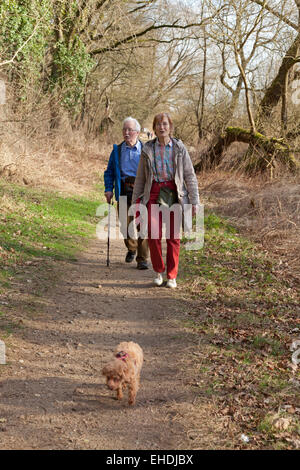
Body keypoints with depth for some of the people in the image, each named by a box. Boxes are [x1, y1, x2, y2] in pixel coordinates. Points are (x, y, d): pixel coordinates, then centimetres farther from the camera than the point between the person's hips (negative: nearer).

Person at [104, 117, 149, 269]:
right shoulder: (117, 150, 11)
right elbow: (109, 172, 14)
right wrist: (108, 189, 1)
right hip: (123, 192, 2)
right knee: (125, 224, 6)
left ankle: (142, 259, 3)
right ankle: (131, 249, 35)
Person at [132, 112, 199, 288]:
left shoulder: (179, 148, 2)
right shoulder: (148, 149, 6)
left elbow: (190, 176, 1)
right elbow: (140, 177, 12)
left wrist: (194, 201, -5)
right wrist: (135, 200, 10)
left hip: (174, 193, -1)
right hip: (154, 193, 1)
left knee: (173, 236, 0)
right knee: (154, 234, -9)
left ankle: (172, 276, 11)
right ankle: (158, 271, 12)